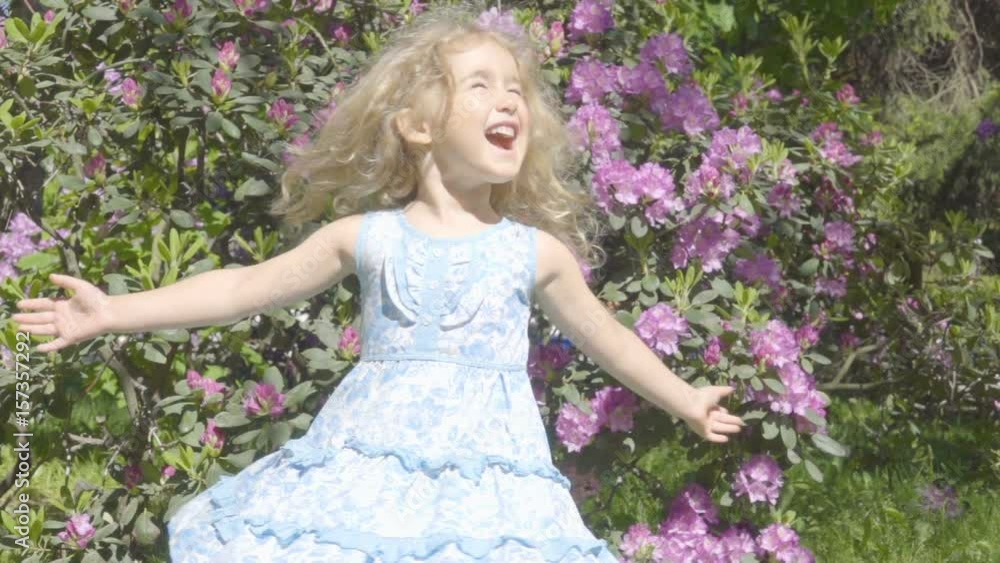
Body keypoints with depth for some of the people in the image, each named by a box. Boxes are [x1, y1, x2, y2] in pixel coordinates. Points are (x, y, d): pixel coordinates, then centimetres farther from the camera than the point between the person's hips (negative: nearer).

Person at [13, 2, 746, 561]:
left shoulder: (537, 251, 6)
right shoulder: (367, 237, 4)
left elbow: (603, 335, 21)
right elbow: (245, 288, 9)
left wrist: (686, 403, 29)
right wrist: (113, 313, 7)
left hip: (487, 478, 0)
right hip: (368, 475, 0)